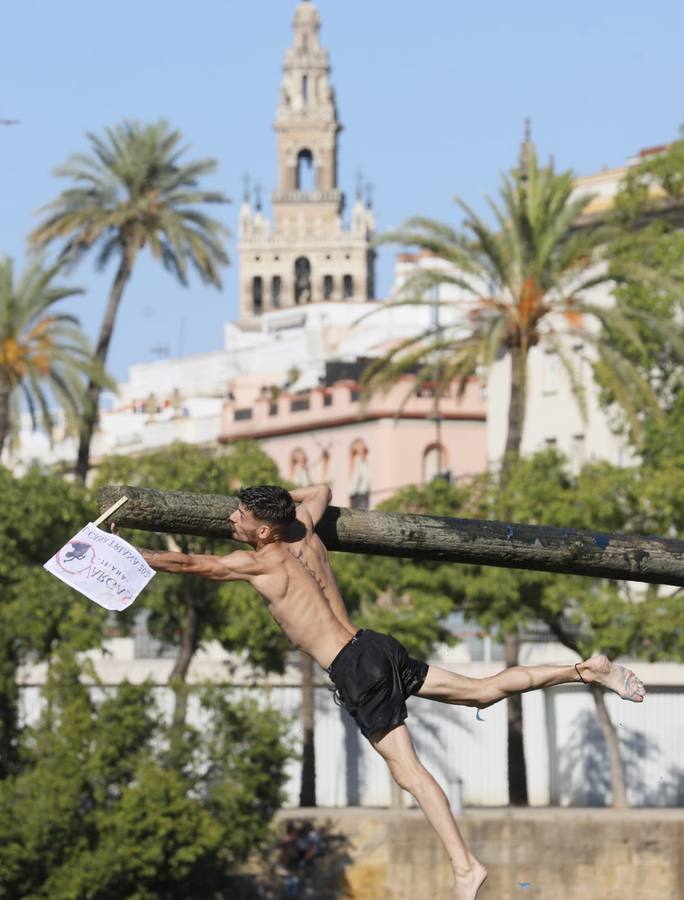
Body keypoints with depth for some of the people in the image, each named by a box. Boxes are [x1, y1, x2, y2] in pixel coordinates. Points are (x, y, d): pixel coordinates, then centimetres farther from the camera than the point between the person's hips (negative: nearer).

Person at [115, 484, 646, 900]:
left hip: (356, 672, -8)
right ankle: (585, 670, 10)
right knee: (484, 691, 15)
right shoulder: (304, 534, 10)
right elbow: (321, 491, 32)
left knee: (407, 771, -8)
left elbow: (188, 564, -6)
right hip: (376, 648, 8)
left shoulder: (260, 564, -10)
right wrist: (273, 499, 31)